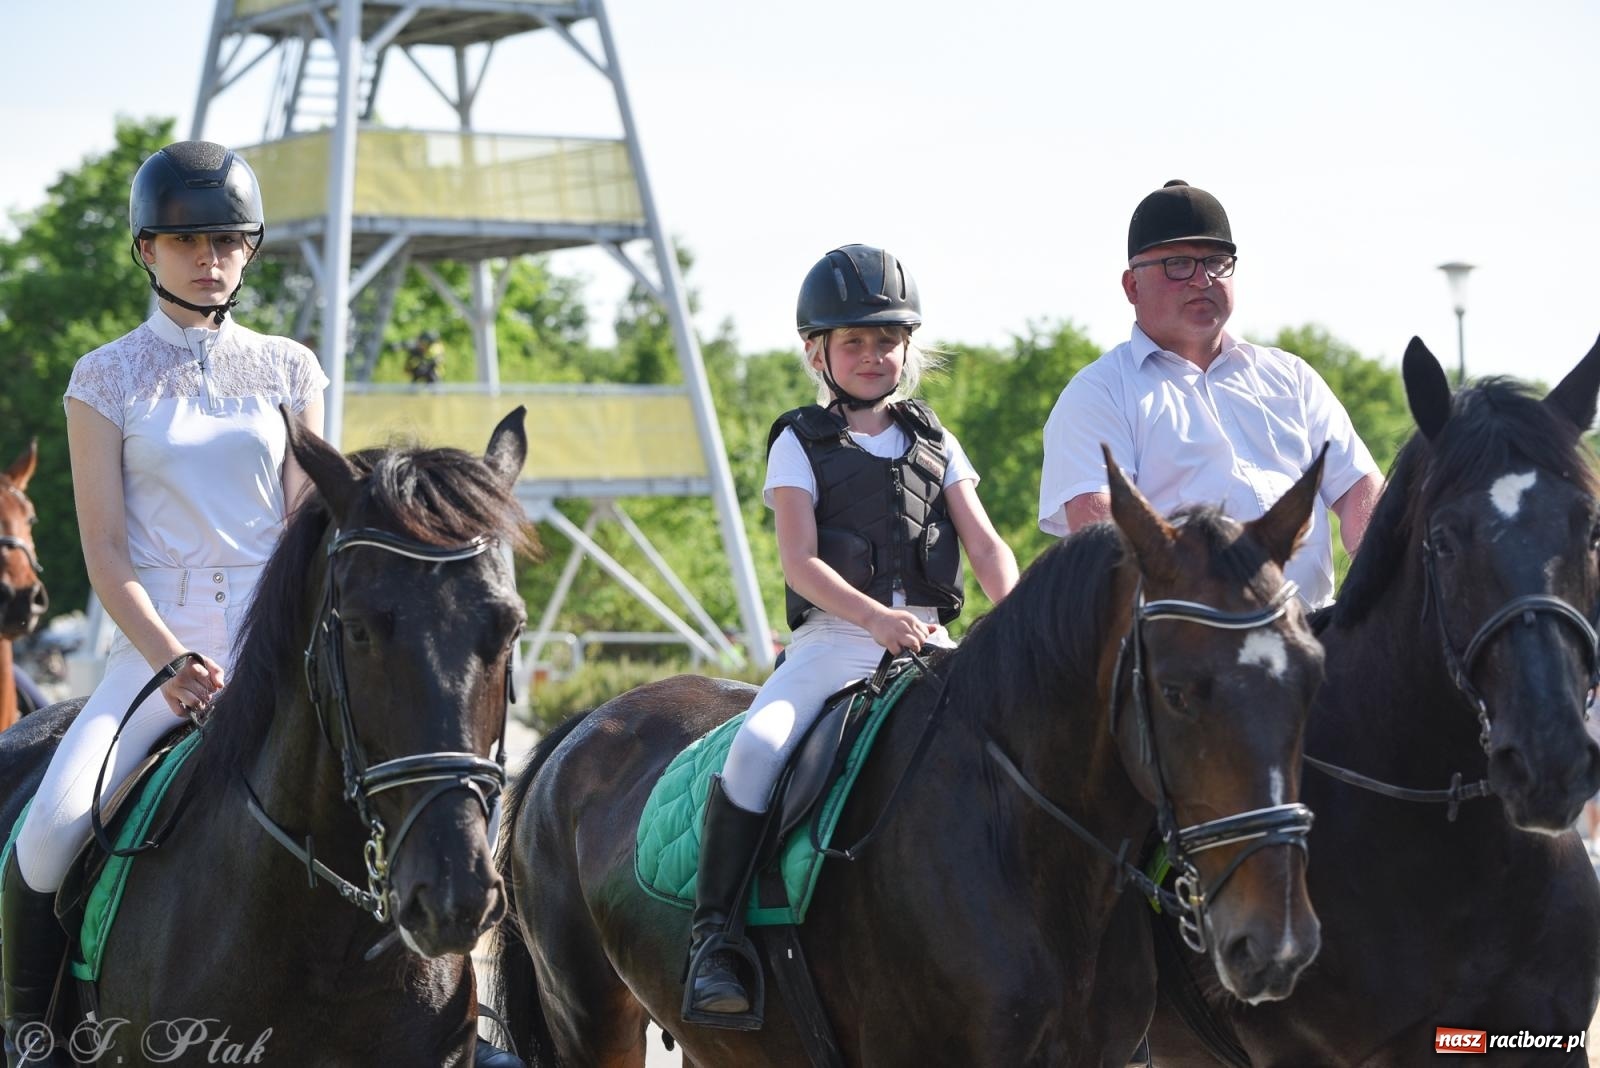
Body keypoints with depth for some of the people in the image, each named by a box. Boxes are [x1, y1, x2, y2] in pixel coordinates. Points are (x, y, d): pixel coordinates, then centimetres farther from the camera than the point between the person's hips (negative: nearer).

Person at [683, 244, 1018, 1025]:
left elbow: (985, 546, 9)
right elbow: (800, 562, -7)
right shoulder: (800, 444, 6)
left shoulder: (934, 443, 18)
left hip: (927, 639, 4)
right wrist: (874, 616, -23)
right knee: (759, 744, -29)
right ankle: (714, 934, -22)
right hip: (833, 637, -4)